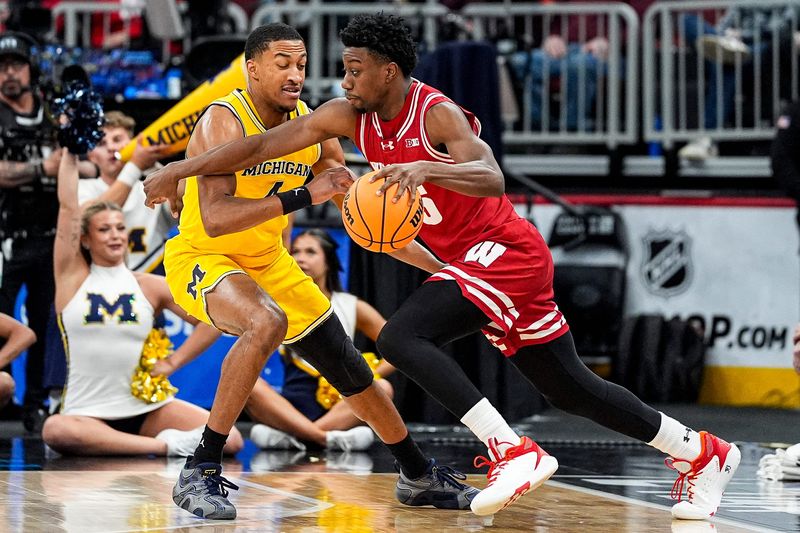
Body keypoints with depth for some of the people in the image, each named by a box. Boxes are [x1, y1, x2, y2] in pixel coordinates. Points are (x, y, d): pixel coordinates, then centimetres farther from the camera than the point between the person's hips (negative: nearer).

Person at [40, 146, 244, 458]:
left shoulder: (150, 286, 8)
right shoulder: (72, 278, 4)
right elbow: (68, 207, -4)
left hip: (147, 408, 1)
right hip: (87, 413, -1)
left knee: (230, 441, -22)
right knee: (55, 431, -41)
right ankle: (166, 446, -27)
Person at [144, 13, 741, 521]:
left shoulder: (438, 114, -20)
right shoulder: (350, 117, 2)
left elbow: (491, 179, -36)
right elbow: (264, 145, 2)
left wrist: (425, 167, -51)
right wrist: (180, 170, -2)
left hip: (505, 249, -9)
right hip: (469, 261, 9)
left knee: (400, 337, -25)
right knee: (569, 386, 14)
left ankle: (514, 450, -28)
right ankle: (702, 452, 26)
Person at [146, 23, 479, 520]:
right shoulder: (223, 122, -25)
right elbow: (214, 220, -39)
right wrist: (304, 196, -44)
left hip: (269, 262, 7)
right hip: (200, 259, -7)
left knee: (351, 367, 11)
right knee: (267, 322, -37)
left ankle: (420, 477, 33)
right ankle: (199, 473, -29)